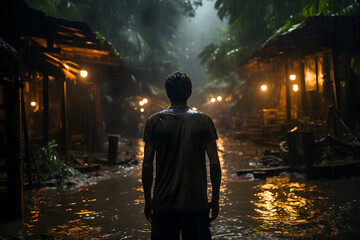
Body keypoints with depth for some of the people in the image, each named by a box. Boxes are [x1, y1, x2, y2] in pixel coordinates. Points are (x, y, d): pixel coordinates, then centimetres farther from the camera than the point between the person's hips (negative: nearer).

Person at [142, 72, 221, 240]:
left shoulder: (154, 121, -2)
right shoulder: (204, 121, -2)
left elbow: (147, 166, -3)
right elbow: (214, 164, -4)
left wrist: (148, 200, 8)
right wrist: (215, 200, 6)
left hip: (164, 203, 0)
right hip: (197, 203, 0)